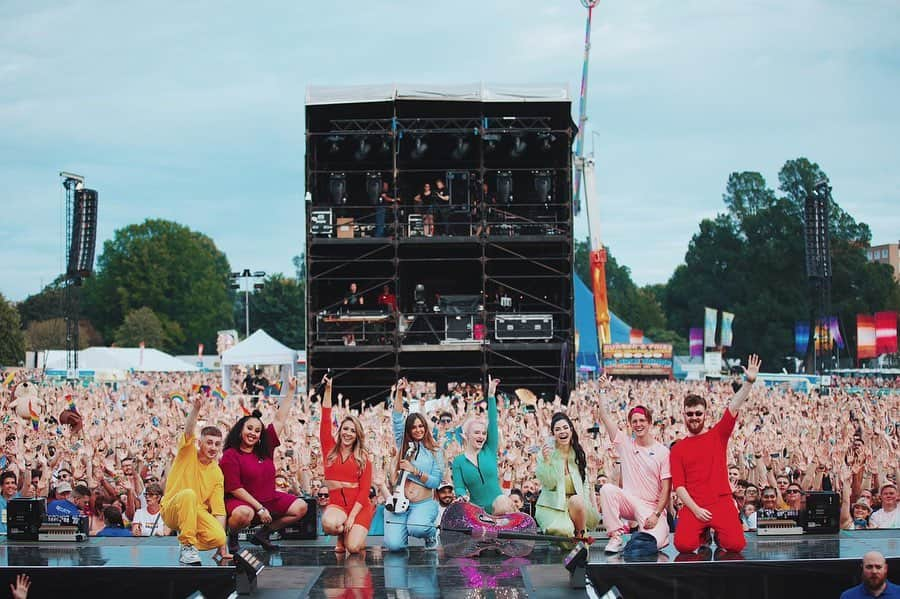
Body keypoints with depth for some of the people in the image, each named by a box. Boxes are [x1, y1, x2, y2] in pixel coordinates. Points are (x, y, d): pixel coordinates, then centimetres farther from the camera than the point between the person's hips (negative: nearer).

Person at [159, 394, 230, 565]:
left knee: (219, 538, -27)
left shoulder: (217, 474, 6)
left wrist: (222, 544, -7)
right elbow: (188, 431, -23)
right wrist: (196, 408, -42)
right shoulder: (188, 453, -1)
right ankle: (187, 546, -28)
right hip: (172, 509, -2)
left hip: (197, 513, 3)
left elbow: (219, 509, 2)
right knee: (188, 494, -37)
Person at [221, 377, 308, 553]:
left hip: (269, 499, 7)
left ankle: (263, 534, 10)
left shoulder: (265, 449, 6)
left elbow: (280, 420, 11)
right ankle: (232, 536, -4)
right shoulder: (230, 456, -11)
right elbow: (235, 489, -16)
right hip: (242, 501, -7)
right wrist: (259, 508, -20)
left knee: (300, 507, -1)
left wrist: (291, 392, 9)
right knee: (244, 514, -41)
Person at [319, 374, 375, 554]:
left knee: (354, 548, -23)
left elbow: (364, 490, -2)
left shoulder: (363, 459, 5)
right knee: (328, 524, -35)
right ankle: (341, 537, 4)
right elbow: (325, 420, 1)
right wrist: (328, 390, -6)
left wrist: (352, 517, -14)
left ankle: (354, 533, 16)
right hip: (336, 503, 1)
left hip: (359, 505, -1)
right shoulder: (330, 450, 10)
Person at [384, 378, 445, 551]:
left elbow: (435, 482, 0)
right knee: (394, 545, -20)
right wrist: (399, 393, -6)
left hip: (425, 503, -2)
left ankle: (431, 534, 2)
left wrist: (415, 471, -13)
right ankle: (403, 528, 17)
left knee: (416, 528, -36)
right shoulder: (404, 446, 12)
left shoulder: (435, 452, 7)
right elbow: (397, 420, 2)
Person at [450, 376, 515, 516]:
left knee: (503, 502, -33)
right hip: (477, 509, 1)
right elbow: (458, 487, 2)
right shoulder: (458, 462, 7)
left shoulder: (489, 451, 8)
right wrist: (462, 495, -23)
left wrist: (491, 396, -5)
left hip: (498, 504, -1)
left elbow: (493, 422, 1)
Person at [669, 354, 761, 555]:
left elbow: (734, 407, -1)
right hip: (693, 505, 0)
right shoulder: (677, 449, 11)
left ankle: (718, 534, 15)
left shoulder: (717, 436, 12)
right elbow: (678, 485, 3)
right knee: (684, 545, -25)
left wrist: (749, 382, -14)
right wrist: (695, 509, -11)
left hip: (721, 502, 0)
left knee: (735, 545, -21)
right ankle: (703, 534, 12)